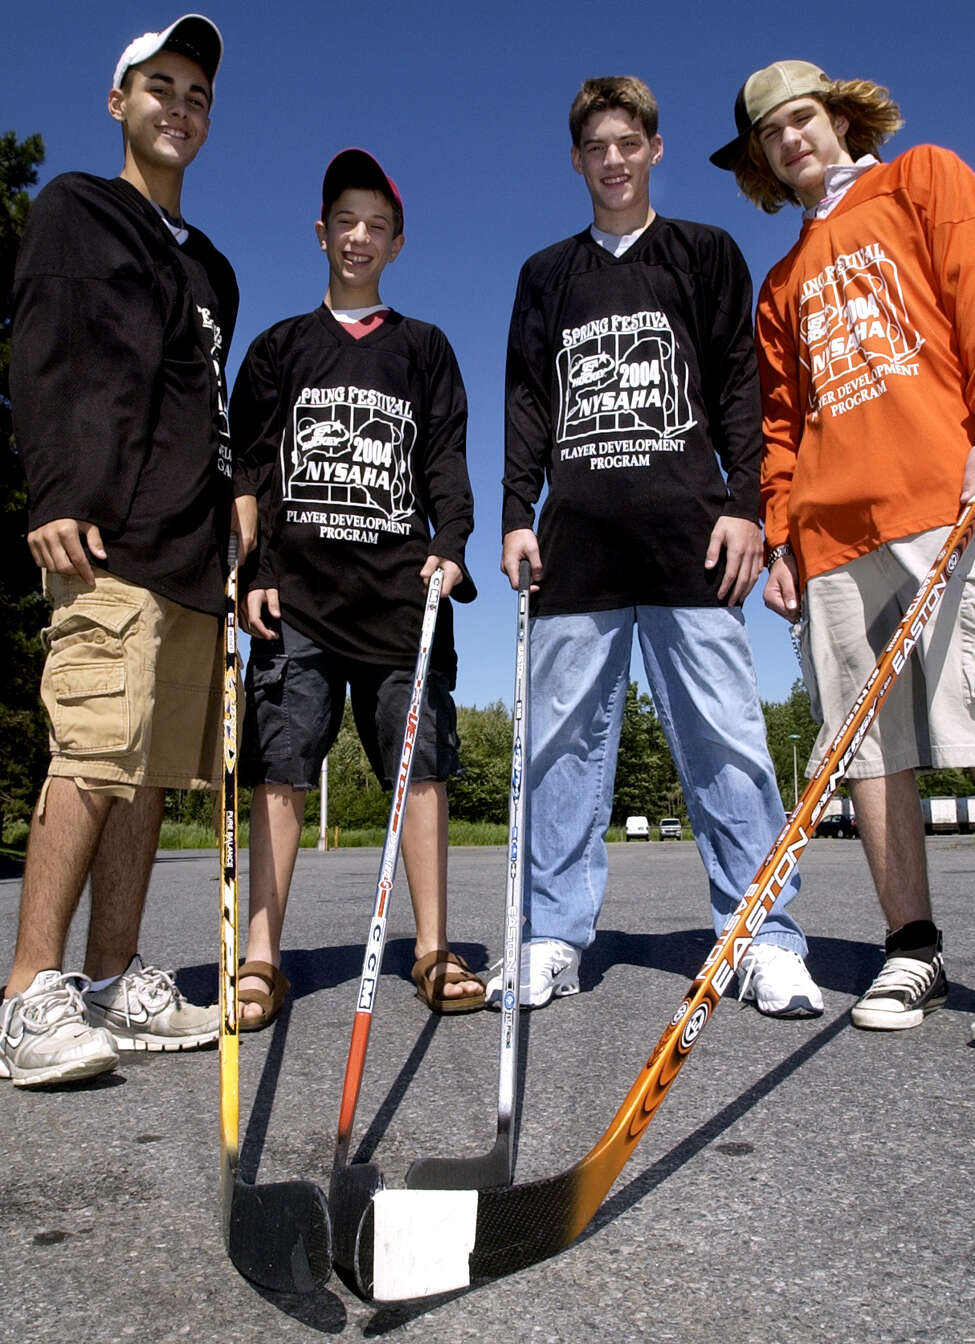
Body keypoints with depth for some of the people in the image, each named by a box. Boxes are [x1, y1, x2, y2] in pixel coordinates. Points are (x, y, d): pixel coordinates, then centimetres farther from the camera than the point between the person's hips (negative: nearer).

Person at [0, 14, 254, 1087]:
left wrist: (236, 512, 17)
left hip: (194, 552, 7)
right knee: (96, 751, -17)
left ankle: (115, 984, 6)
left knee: (153, 767, 2)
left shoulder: (211, 268, 31)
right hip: (107, 539, -7)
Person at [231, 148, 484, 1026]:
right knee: (281, 769, -5)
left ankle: (434, 951, 3)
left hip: (402, 588, 0)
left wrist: (450, 544, -7)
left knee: (423, 763, -4)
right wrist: (252, 572, -2)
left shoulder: (426, 349, 19)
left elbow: (446, 461, 10)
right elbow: (248, 467, 10)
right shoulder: (280, 347, 18)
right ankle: (263, 958, 1)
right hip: (298, 590, 0)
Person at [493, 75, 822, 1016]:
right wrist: (516, 515, 3)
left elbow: (739, 387, 9)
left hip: (689, 532, -2)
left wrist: (743, 505, -3)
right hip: (575, 541, 2)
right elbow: (527, 401, 15)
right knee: (563, 740, -1)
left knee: (723, 734, -7)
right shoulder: (546, 276, 22)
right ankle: (555, 940, 7)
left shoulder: (707, 255, 17)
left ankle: (766, 942, 1)